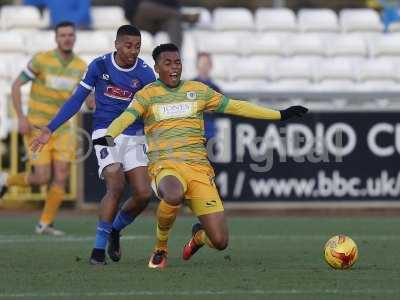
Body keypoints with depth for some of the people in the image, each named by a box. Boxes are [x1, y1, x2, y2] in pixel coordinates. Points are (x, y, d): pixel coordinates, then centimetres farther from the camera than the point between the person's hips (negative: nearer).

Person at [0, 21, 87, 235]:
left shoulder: (80, 67, 1)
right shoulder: (42, 60, -13)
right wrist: (21, 117, -16)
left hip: (61, 128, 5)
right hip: (36, 128, -5)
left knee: (61, 176, -6)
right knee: (42, 178, -9)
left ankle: (45, 224, 4)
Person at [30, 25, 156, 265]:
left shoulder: (145, 74, -3)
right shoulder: (100, 66, -5)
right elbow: (77, 100, 3)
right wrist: (50, 130, 1)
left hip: (134, 137, 3)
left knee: (144, 194, -9)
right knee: (116, 186, -22)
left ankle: (115, 230, 21)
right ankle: (98, 250, -14)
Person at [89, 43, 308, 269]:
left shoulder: (198, 91, 15)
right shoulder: (148, 95, 6)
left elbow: (236, 106, 19)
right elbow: (126, 117, -11)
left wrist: (280, 115, 17)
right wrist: (109, 136, -34)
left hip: (199, 167, 3)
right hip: (166, 166, -3)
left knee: (220, 242, -9)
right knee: (173, 196, -42)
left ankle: (199, 235, 32)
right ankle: (161, 248, -12)